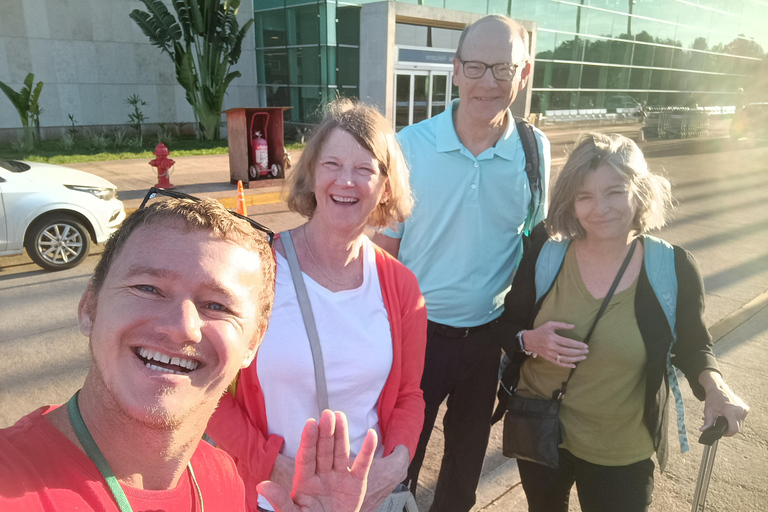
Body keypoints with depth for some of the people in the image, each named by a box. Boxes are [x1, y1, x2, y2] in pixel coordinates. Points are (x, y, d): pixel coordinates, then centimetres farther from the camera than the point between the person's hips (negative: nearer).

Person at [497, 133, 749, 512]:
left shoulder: (674, 268, -14)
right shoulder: (545, 255, -12)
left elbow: (692, 345, 2)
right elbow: (508, 325, -1)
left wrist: (714, 385, -18)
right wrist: (530, 340, -22)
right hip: (539, 435, 2)